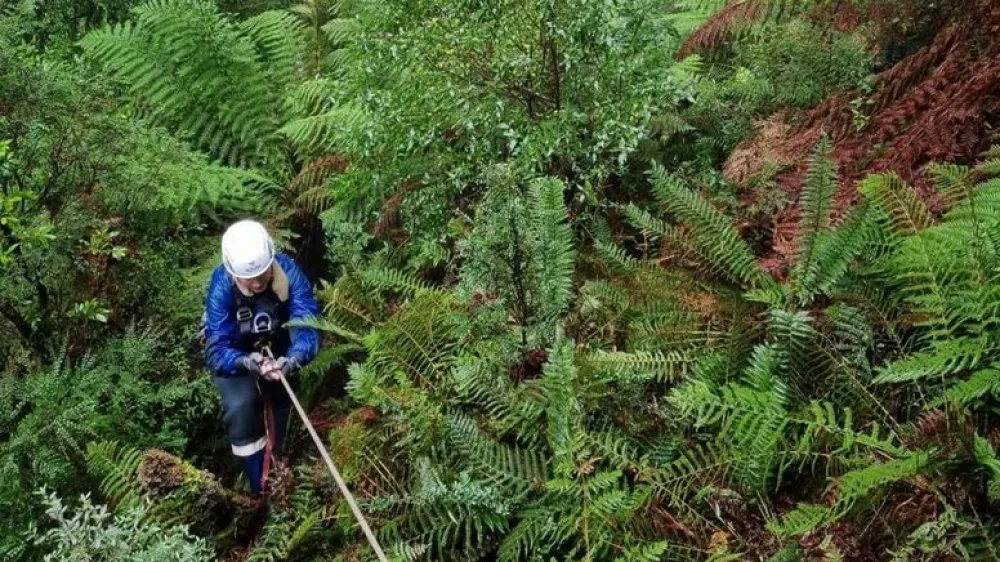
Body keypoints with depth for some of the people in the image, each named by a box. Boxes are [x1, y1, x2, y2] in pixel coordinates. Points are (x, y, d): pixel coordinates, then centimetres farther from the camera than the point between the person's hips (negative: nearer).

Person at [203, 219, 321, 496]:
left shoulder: (288, 271, -28)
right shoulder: (221, 286, -29)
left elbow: (308, 326, -33)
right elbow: (217, 351, -31)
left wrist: (293, 360, -52)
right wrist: (247, 362, -51)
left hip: (279, 351, 3)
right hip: (236, 357, -3)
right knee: (240, 408, -23)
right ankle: (262, 489, -7)